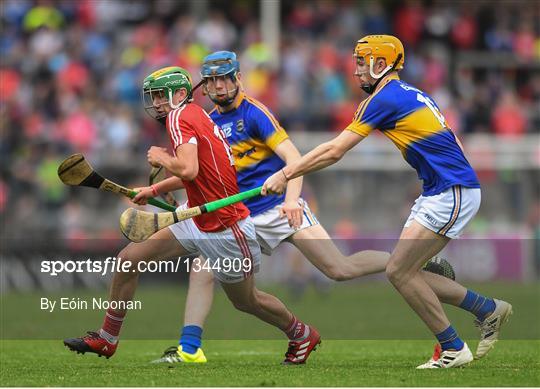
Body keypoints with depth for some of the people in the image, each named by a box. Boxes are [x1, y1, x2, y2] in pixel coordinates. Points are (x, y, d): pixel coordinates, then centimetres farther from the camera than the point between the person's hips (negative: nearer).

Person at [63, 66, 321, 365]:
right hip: (198, 221, 9)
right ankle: (106, 340, 14)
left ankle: (302, 335, 36)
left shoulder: (179, 116, -17)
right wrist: (154, 190, 31)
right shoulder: (198, 116, 9)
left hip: (225, 230, -9)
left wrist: (161, 158, -13)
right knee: (129, 259, 3)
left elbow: (188, 170, -33)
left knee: (246, 301, 11)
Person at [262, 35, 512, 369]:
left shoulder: (385, 98, -11)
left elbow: (334, 151, -12)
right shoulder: (411, 95, 18)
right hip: (439, 193, 10)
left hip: (452, 194, -10)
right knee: (407, 273, 9)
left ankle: (453, 349, -3)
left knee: (399, 271, -10)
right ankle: (489, 309, 19)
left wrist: (286, 175, -6)